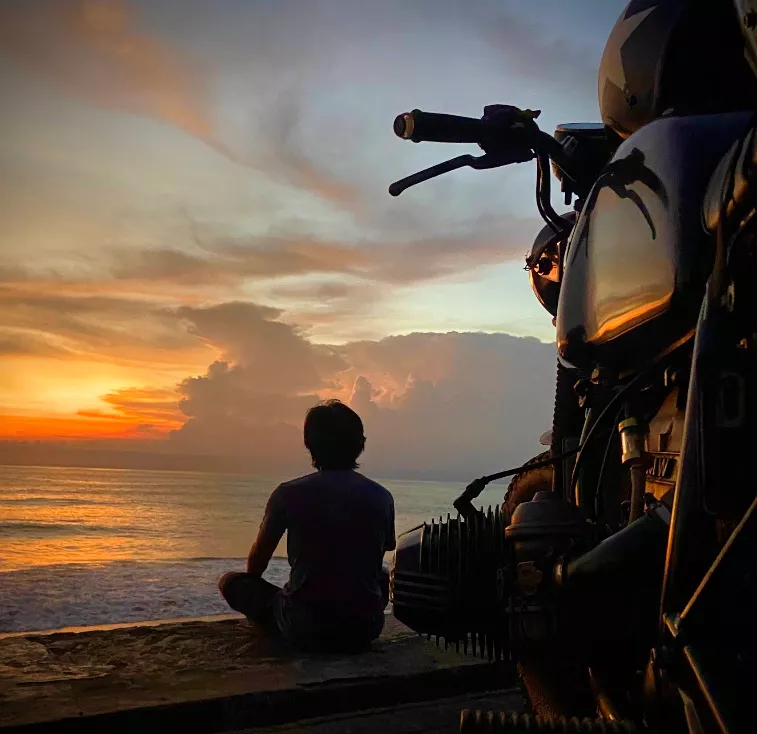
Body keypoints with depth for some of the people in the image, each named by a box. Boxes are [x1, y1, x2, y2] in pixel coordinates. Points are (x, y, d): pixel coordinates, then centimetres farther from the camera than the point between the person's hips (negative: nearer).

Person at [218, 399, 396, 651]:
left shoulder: (289, 493, -7)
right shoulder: (382, 497, 0)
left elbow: (257, 561, 7)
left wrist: (252, 587, 30)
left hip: (306, 628, -3)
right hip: (366, 629, 3)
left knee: (230, 581, 17)